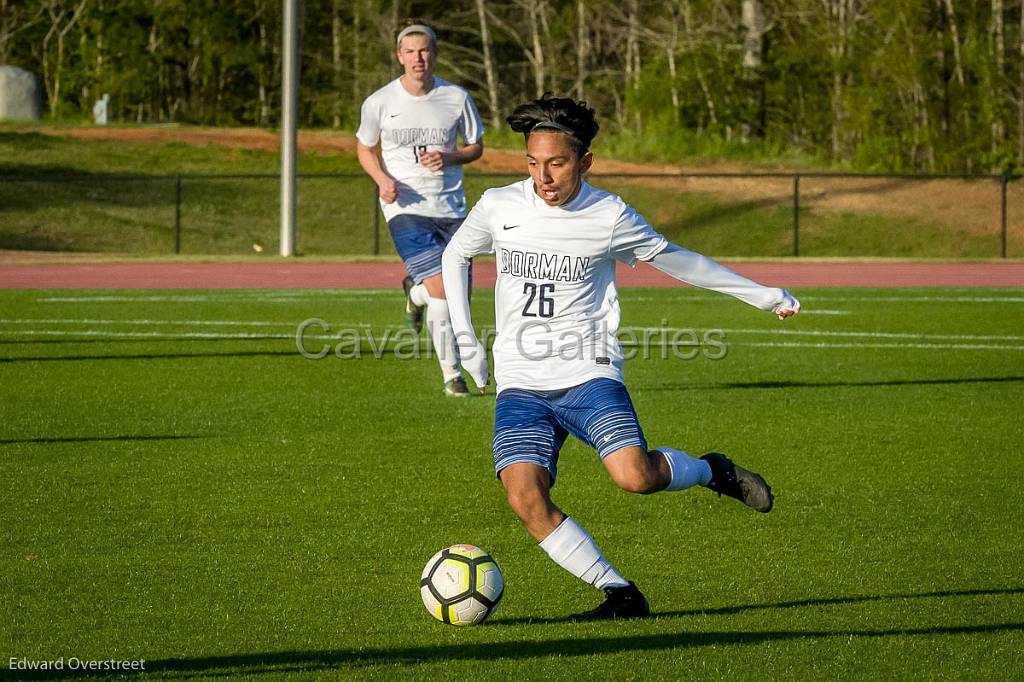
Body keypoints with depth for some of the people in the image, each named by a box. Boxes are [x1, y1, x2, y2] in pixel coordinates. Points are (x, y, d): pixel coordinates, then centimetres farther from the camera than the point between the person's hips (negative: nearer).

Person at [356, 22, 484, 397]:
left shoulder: (456, 98, -1)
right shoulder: (379, 103, -4)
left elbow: (476, 146, 11)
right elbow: (365, 148, 11)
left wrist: (449, 158, -11)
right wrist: (383, 180, -8)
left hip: (450, 207, 3)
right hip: (405, 208, -3)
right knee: (440, 288, -18)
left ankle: (416, 291, 44)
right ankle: (451, 374, -6)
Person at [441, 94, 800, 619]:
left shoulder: (609, 217, -3)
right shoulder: (499, 206, 1)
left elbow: (672, 258, 13)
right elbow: (455, 255, 22)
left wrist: (760, 294, 18)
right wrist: (464, 336, 15)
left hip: (588, 375, -2)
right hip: (521, 383, 2)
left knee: (636, 475, -25)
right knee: (525, 497, -22)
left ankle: (712, 471, 8)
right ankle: (621, 594, -13)